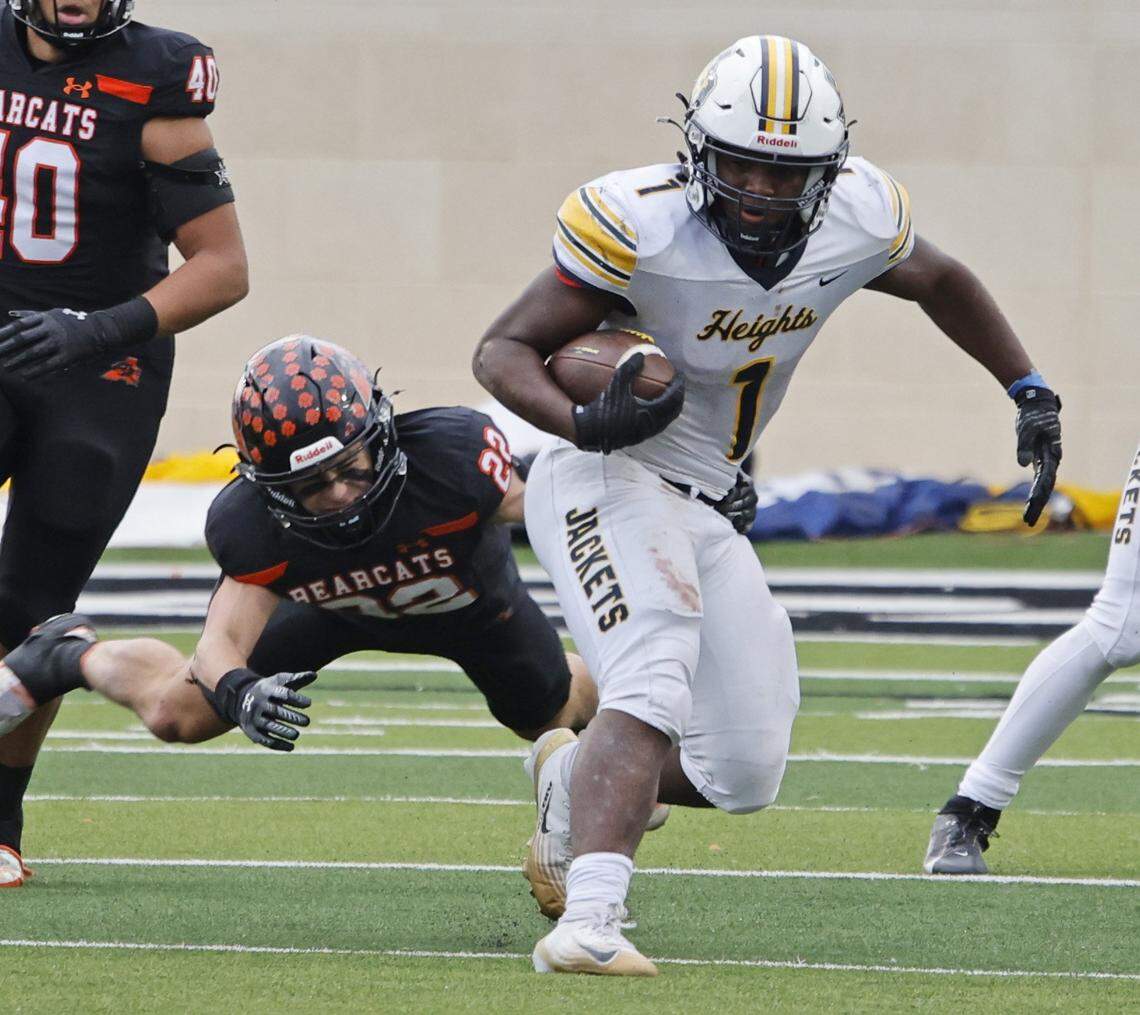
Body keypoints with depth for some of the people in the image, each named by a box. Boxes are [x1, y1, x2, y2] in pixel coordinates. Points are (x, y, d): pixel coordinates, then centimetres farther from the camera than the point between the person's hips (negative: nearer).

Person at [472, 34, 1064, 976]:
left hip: (701, 509, 7)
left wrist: (1033, 396, 15)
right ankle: (590, 919, -43)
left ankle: (575, 783, 35)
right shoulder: (642, 226, -22)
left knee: (744, 774, 7)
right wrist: (587, 423, -35)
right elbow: (503, 350, -16)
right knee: (652, 691, -31)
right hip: (609, 482, -7)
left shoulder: (859, 220, -6)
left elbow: (939, 281, 18)